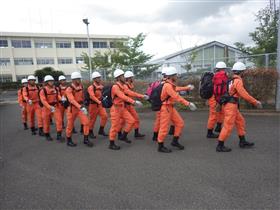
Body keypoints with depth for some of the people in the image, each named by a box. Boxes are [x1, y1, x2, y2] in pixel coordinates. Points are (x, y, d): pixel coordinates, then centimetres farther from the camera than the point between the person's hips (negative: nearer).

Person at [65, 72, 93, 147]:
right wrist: (80, 107, -41)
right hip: (72, 108, -5)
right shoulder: (69, 89, -16)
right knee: (70, 125, 8)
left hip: (81, 106, 5)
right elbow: (72, 100, -29)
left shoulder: (81, 86, 1)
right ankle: (69, 141, 25)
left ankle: (86, 139, 5)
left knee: (86, 122, -6)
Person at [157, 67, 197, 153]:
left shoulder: (171, 84, 10)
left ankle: (175, 141, 23)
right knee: (164, 128, -2)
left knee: (180, 123, 10)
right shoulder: (167, 85, -21)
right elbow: (176, 97, -27)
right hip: (165, 108, -10)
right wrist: (188, 103, -27)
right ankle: (160, 146, 13)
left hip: (171, 107, 10)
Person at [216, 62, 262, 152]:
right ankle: (220, 146, 1)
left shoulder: (231, 80, 14)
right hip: (231, 106, -10)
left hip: (229, 105, 10)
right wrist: (256, 102, -8)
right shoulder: (237, 81, -14)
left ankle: (242, 142, 26)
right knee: (228, 126, -5)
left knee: (240, 121, 17)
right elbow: (244, 94, -17)